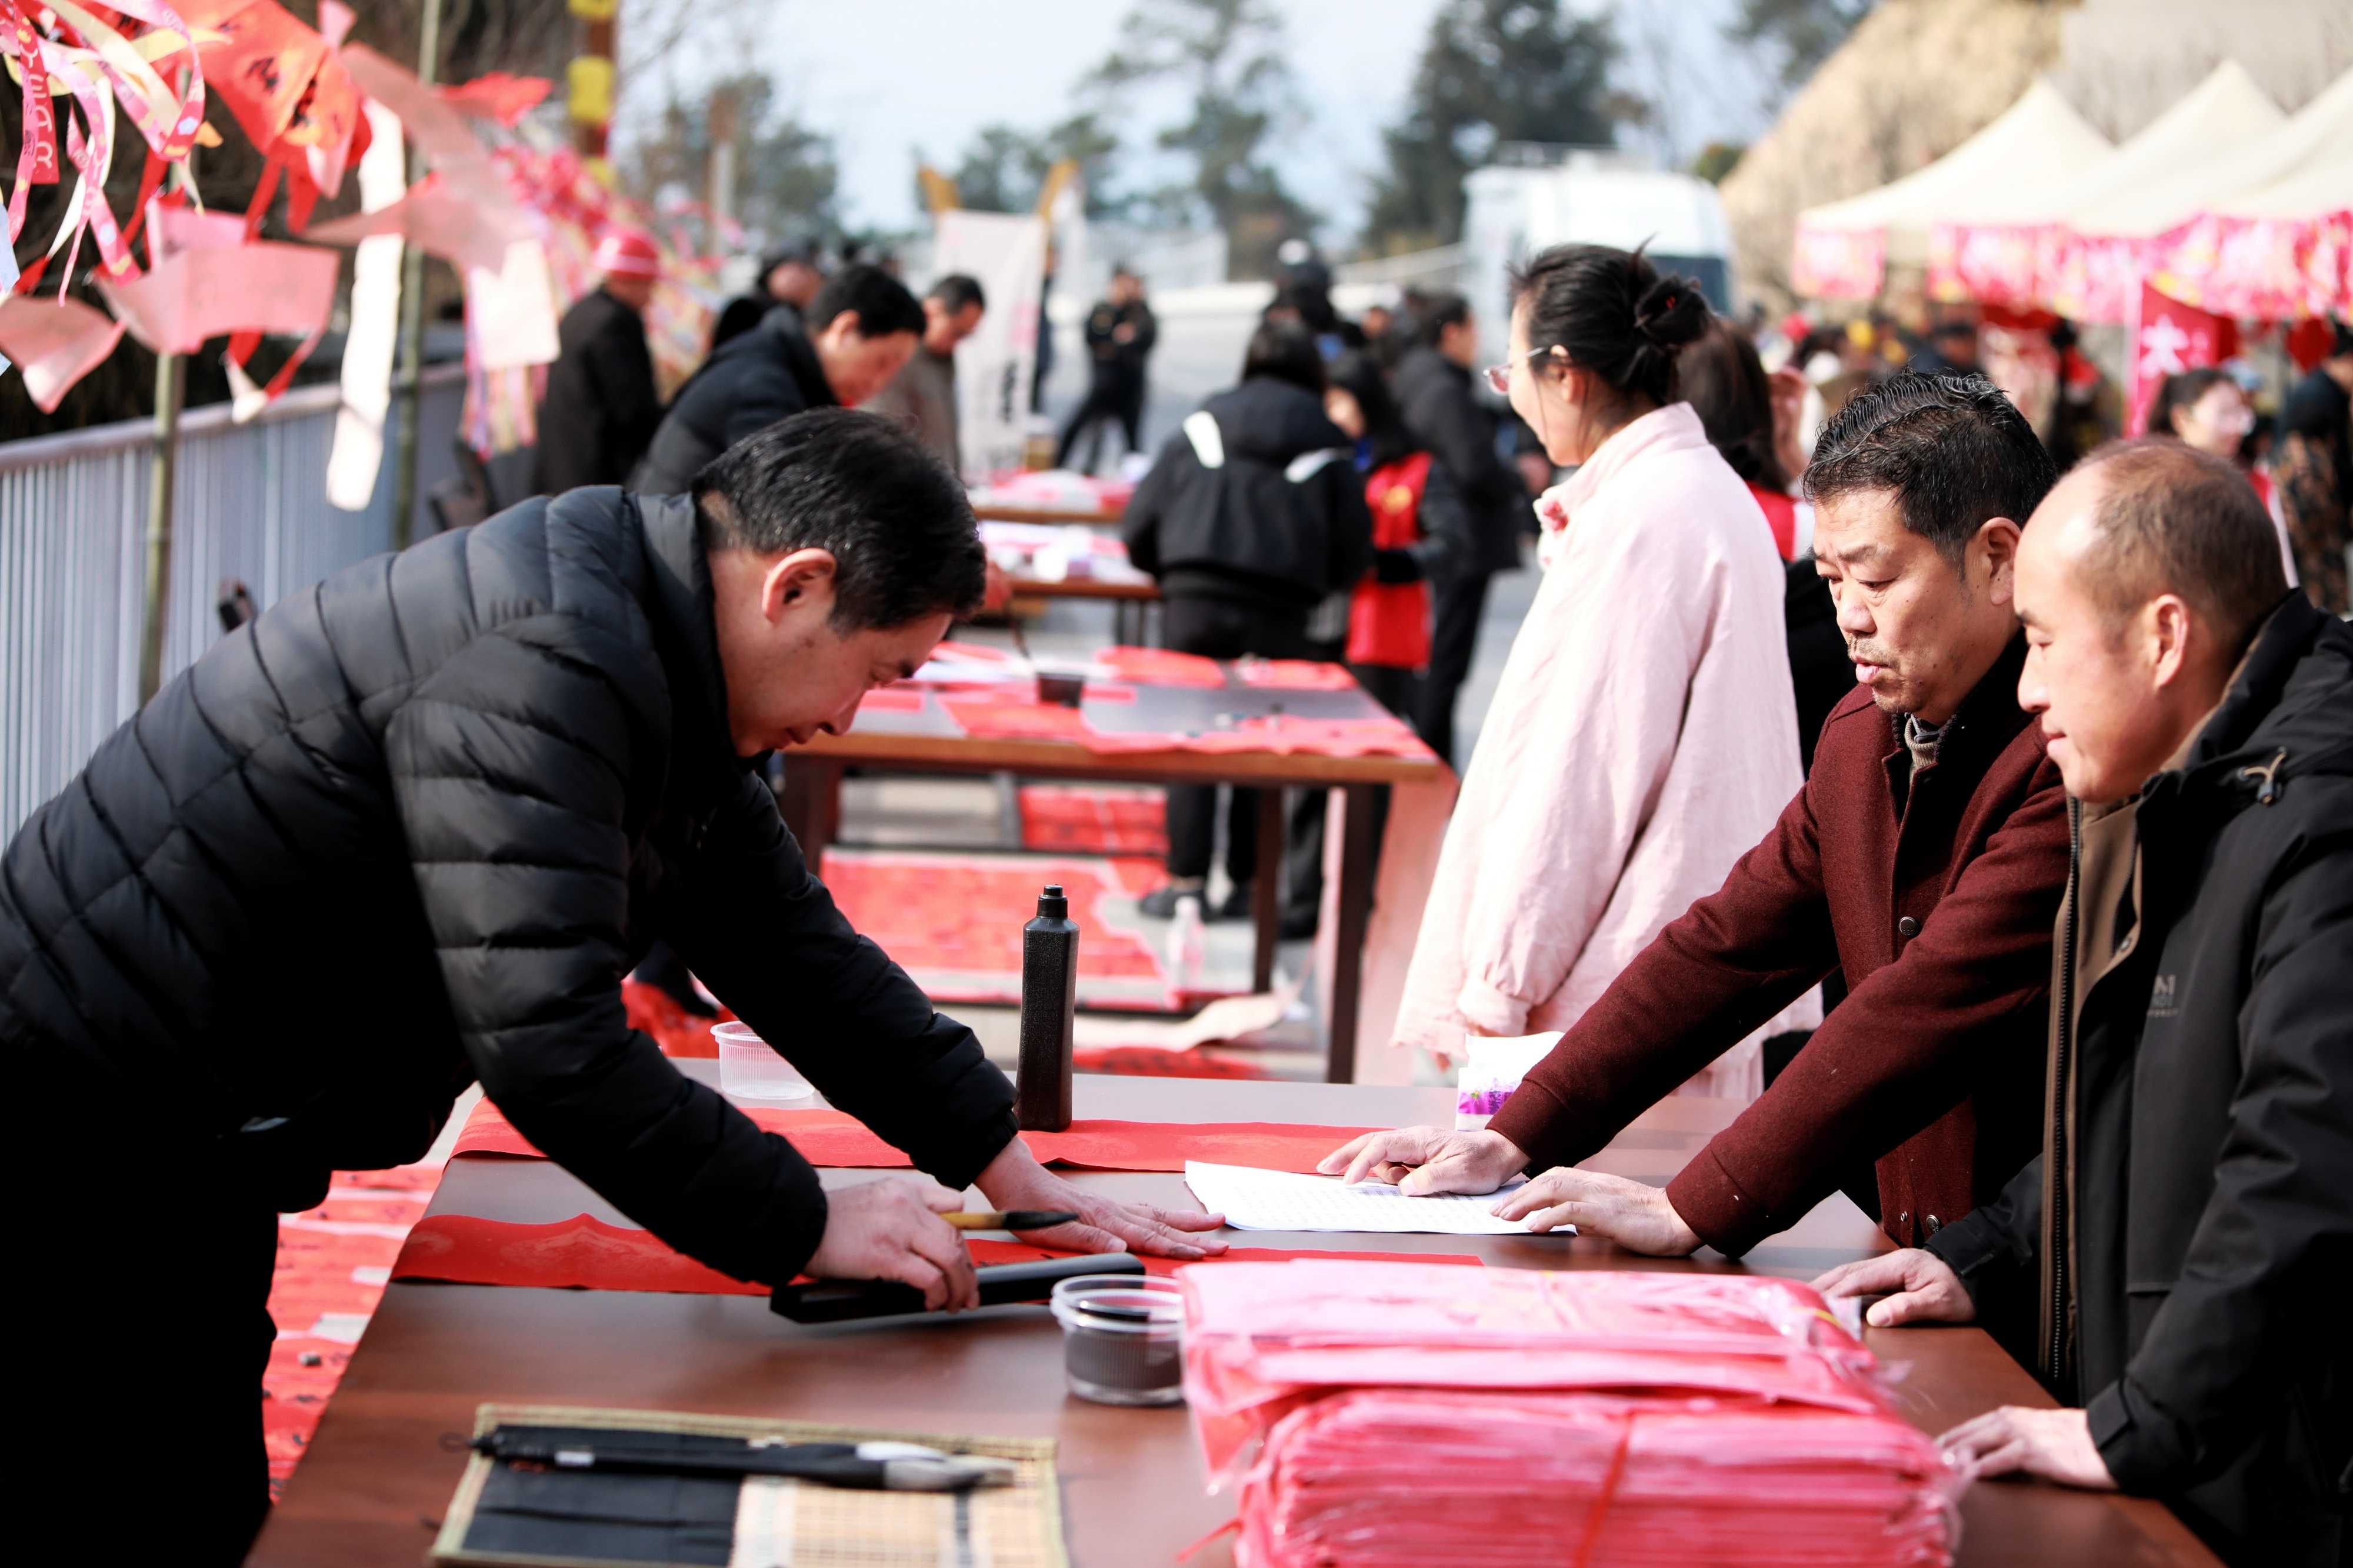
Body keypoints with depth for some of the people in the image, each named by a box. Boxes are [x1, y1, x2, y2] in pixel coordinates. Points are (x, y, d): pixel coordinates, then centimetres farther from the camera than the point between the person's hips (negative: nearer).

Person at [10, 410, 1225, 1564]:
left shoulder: (660, 668, 8)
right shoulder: (536, 667, -26)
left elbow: (785, 939, 15)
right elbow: (547, 1038, -31)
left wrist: (1010, 1170, 11)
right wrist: (807, 1228, -22)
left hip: (193, 1158, 10)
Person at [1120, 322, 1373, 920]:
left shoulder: (1202, 426, 10)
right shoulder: (1326, 446, 10)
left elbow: (1140, 525, 8)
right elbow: (1353, 551, 6)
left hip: (1194, 601, 0)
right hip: (1278, 615, 0)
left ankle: (1187, 879, 1)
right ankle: (1248, 886, 11)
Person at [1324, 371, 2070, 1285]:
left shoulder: (2073, 756, -17)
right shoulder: (1864, 735, 13)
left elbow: (1929, 1008, -23)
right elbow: (1728, 944, 14)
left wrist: (1693, 1210, -23)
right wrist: (1513, 1138, 7)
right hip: (1920, 1275, 7)